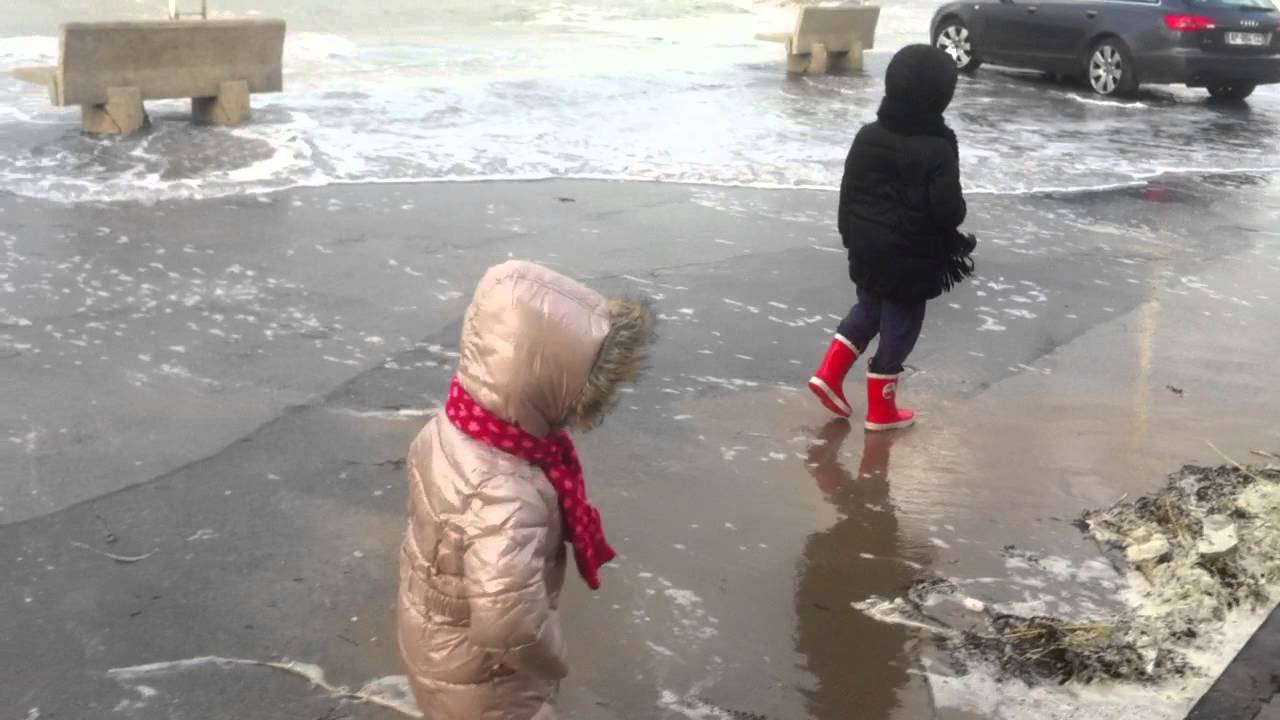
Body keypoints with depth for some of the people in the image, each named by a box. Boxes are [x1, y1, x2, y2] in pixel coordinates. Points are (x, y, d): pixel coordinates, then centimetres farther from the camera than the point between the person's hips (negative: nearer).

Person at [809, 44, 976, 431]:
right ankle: (881, 409, 16)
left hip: (866, 248, 6)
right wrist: (953, 237, 2)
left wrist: (851, 234, 19)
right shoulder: (938, 147, -18)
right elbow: (948, 208, -20)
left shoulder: (867, 136, 1)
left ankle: (829, 374, 18)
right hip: (911, 256, -6)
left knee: (868, 310, 25)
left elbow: (848, 192, 7)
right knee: (900, 325, 7)